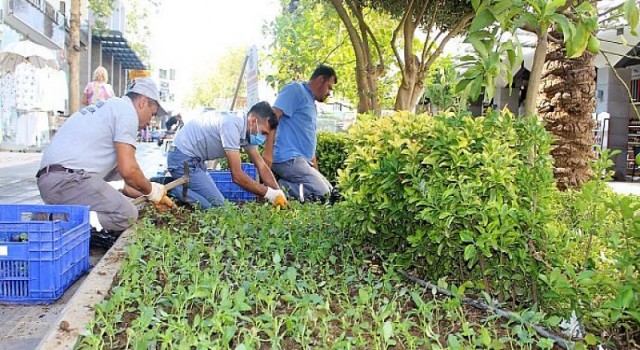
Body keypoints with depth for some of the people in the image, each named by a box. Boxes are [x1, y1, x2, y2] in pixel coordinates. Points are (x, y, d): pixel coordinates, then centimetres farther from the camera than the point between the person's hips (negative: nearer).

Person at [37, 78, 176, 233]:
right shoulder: (127, 109, -2)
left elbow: (116, 174, 28)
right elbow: (128, 169, -12)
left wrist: (149, 197, 26)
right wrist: (151, 191, 7)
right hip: (69, 179, -10)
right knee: (128, 214, -15)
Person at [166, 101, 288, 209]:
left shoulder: (248, 132, 1)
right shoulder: (232, 126, -28)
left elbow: (261, 166, 2)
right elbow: (237, 175, -29)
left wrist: (279, 193, -8)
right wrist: (270, 194, -23)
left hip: (194, 159, 10)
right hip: (183, 159, -10)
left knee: (217, 200, 13)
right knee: (217, 204, -14)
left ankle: (174, 186, 11)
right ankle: (170, 189, -8)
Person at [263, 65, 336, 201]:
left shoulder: (311, 103, 25)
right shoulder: (296, 89, -3)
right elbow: (273, 117, -16)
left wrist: (316, 172, 24)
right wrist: (268, 153, -26)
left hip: (302, 160, 10)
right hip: (288, 158, -10)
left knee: (328, 190, 5)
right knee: (322, 193, -18)